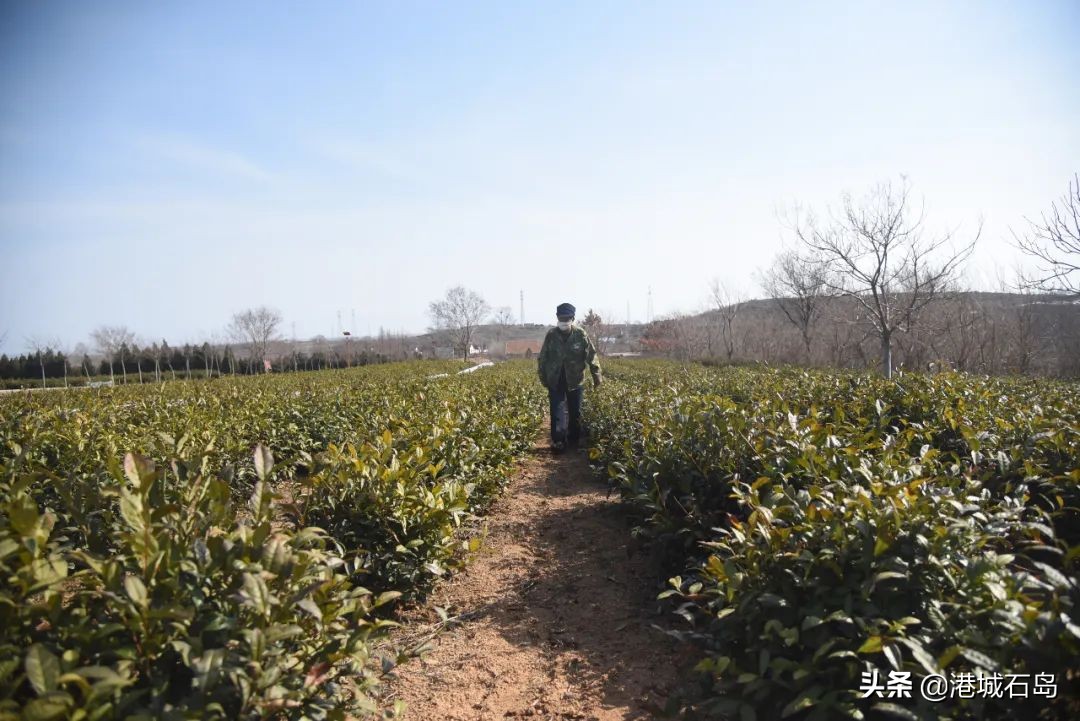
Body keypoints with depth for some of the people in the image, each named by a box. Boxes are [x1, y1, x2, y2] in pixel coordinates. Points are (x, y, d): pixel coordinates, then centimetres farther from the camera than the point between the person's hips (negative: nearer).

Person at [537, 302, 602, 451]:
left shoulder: (580, 334, -8)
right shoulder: (551, 335, -5)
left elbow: (591, 356, -6)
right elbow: (543, 358, 3)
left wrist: (597, 376, -11)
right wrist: (543, 378, 4)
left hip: (575, 381, 0)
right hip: (555, 381, 0)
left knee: (575, 413, 12)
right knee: (557, 413, -4)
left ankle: (574, 441, 28)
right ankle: (558, 442, 3)